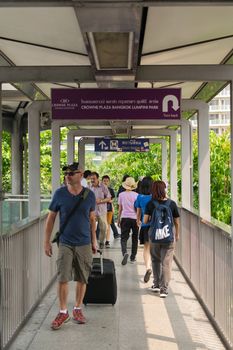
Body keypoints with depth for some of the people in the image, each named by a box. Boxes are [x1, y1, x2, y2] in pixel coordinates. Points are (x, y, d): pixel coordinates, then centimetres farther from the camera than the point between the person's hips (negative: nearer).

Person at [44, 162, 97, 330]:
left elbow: (92, 219, 9)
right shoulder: (60, 194, -6)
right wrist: (47, 241, -1)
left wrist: (94, 241, 10)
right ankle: (63, 312, 12)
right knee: (63, 278, -3)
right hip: (65, 243, -1)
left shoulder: (89, 195, -2)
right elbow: (51, 218, 1)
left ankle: (78, 309, 26)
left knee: (82, 279, 9)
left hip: (84, 244, 1)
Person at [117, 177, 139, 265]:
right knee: (135, 239, 13)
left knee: (124, 238, 1)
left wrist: (118, 219, 15)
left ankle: (125, 252, -26)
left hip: (125, 218, 0)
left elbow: (120, 208, 6)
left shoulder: (121, 195, 1)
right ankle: (133, 258, 17)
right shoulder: (136, 195, -1)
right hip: (134, 218, 0)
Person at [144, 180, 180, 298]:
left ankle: (156, 285, 26)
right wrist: (177, 234, 17)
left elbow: (145, 221, -7)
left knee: (156, 261, 19)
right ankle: (164, 289, 1)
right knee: (166, 263, 3)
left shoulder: (150, 204, -7)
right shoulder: (172, 204, -5)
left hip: (154, 237, 1)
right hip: (168, 237, -1)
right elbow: (177, 222, 2)